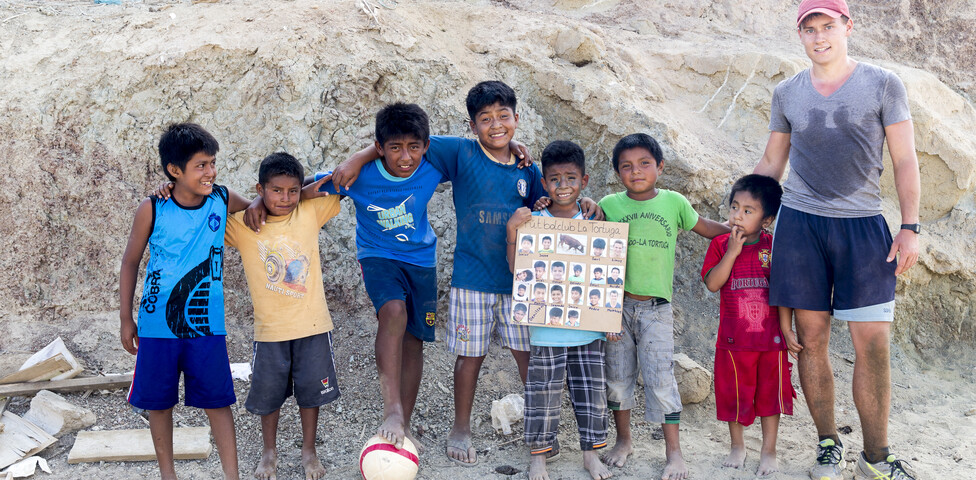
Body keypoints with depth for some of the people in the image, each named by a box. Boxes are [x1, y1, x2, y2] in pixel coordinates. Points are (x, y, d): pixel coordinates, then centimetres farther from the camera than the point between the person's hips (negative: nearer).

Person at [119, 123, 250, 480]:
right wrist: (126, 319, 1)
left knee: (217, 400, 4)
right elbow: (130, 262, 1)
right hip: (157, 326, -1)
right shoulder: (152, 209, -10)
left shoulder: (223, 200, -5)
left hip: (206, 324, 1)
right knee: (159, 403, 11)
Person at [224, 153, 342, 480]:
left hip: (313, 324, 1)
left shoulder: (311, 212, -5)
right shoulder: (242, 224, -8)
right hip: (270, 328, -1)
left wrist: (308, 185, -7)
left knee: (311, 389, 13)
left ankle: (309, 451, 33)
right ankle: (269, 453, 36)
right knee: (268, 392, 13)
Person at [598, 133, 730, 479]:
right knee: (618, 376, 10)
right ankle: (624, 440, 29)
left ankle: (673, 451, 7)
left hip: (656, 307, -1)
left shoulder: (673, 202, 3)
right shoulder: (609, 205, 2)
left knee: (660, 377, -5)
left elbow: (707, 228, 15)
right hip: (617, 304, 1)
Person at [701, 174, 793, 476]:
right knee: (734, 391, 10)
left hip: (770, 335, 0)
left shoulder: (775, 245, -1)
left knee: (769, 392, 8)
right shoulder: (720, 244, -1)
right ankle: (737, 446, 30)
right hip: (734, 336, 0)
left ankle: (769, 451, 23)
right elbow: (712, 283, -14)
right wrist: (732, 252, -18)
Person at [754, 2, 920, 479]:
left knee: (873, 344, -4)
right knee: (811, 339, 3)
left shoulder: (883, 85, 3)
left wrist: (909, 226, -5)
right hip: (799, 224, 2)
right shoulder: (786, 93, 9)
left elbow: (905, 160, 2)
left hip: (863, 225, -2)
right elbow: (771, 161, 18)